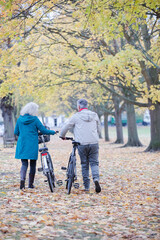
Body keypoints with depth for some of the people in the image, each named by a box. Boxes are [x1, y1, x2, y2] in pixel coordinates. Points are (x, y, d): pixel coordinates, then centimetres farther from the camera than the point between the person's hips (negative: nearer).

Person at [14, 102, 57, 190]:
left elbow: (16, 132, 10)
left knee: (24, 164, 7)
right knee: (33, 164, 10)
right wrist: (53, 132, 9)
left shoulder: (20, 119, 4)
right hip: (32, 145, -3)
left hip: (22, 145, 3)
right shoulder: (34, 119, -8)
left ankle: (22, 180, -19)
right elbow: (43, 130, -6)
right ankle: (30, 184, 14)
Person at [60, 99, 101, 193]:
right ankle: (96, 178, -20)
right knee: (94, 163, 7)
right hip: (94, 143, 2)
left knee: (84, 165, 8)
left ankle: (86, 186, 9)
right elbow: (99, 130, 17)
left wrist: (62, 136, 25)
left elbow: (66, 127, 6)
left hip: (82, 144, -2)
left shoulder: (76, 116, -1)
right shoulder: (94, 115, 9)